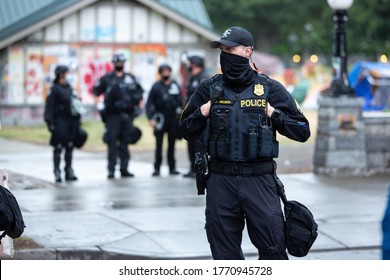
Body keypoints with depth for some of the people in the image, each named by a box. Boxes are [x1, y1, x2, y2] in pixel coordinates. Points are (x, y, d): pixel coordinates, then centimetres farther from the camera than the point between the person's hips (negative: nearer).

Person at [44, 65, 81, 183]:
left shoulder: (69, 88, 14)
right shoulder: (54, 89, -6)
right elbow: (49, 107, -10)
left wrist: (77, 120, 17)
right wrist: (50, 123, -15)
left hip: (71, 121, 6)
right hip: (60, 121, -6)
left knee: (70, 147, 9)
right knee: (58, 148, -4)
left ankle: (69, 172, 16)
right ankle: (57, 172, 1)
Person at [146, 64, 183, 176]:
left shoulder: (175, 85, 9)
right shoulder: (156, 87, 2)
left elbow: (180, 101, 12)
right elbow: (149, 104, -1)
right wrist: (151, 118, -11)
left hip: (173, 118, 2)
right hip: (160, 118, -2)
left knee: (172, 144, 7)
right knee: (159, 144, -1)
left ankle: (172, 167, 13)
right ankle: (157, 168, 3)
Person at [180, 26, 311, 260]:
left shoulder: (270, 89, 3)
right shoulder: (210, 89, 8)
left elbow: (302, 131, 4)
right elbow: (187, 131, 15)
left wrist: (274, 114, -8)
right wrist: (202, 113, -3)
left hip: (260, 181, -2)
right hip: (221, 181, 2)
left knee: (273, 249, -4)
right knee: (225, 255, 7)